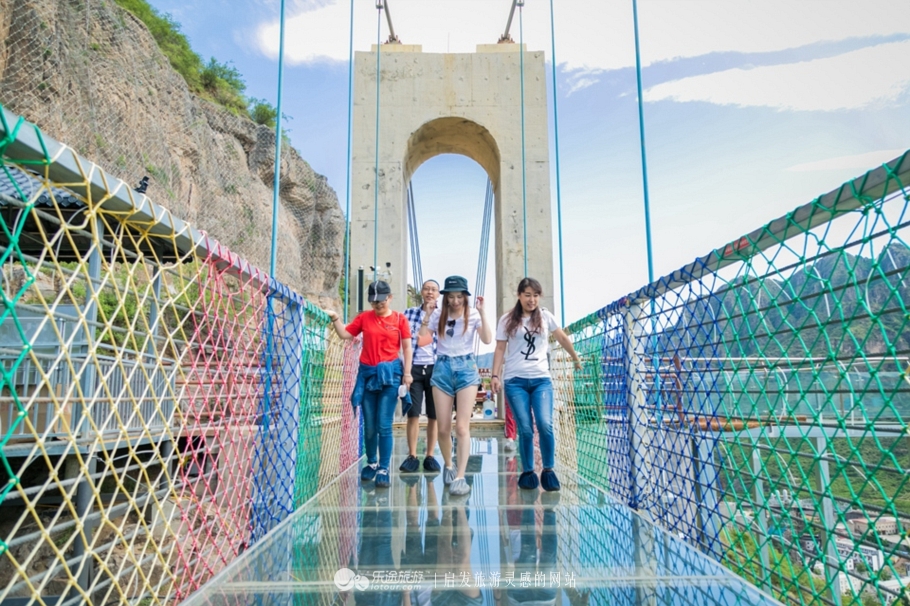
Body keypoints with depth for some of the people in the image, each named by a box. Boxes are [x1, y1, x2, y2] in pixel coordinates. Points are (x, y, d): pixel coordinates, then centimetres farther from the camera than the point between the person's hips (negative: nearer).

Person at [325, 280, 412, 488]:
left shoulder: (399, 319, 1)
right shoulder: (364, 317, 6)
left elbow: (407, 348, 2)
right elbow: (345, 334, 11)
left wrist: (407, 373, -3)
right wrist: (335, 319, -2)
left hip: (390, 373, -2)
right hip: (367, 374, 3)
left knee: (384, 425, -3)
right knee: (369, 425, 9)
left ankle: (383, 470, 7)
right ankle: (371, 464, 28)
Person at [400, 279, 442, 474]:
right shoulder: (409, 313, 8)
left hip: (435, 368, 0)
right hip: (413, 367, 0)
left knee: (433, 415, 4)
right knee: (413, 414, -2)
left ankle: (430, 456, 13)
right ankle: (412, 456, 7)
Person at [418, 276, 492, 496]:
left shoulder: (473, 315, 0)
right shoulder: (439, 314, 4)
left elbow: (487, 339, -12)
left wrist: (482, 313, -16)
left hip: (466, 368, -2)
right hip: (442, 368, 2)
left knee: (462, 426, -8)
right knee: (443, 428, 5)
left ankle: (460, 477, -4)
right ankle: (448, 466, 29)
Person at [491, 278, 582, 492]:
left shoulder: (546, 317, 9)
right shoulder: (507, 320, 5)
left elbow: (563, 339, 18)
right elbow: (500, 349, 5)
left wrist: (576, 360, 26)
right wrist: (495, 375, -5)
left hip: (541, 379, 1)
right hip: (515, 381, -1)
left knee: (545, 425, -15)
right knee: (525, 429, -4)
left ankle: (548, 471, 2)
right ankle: (527, 472, 12)